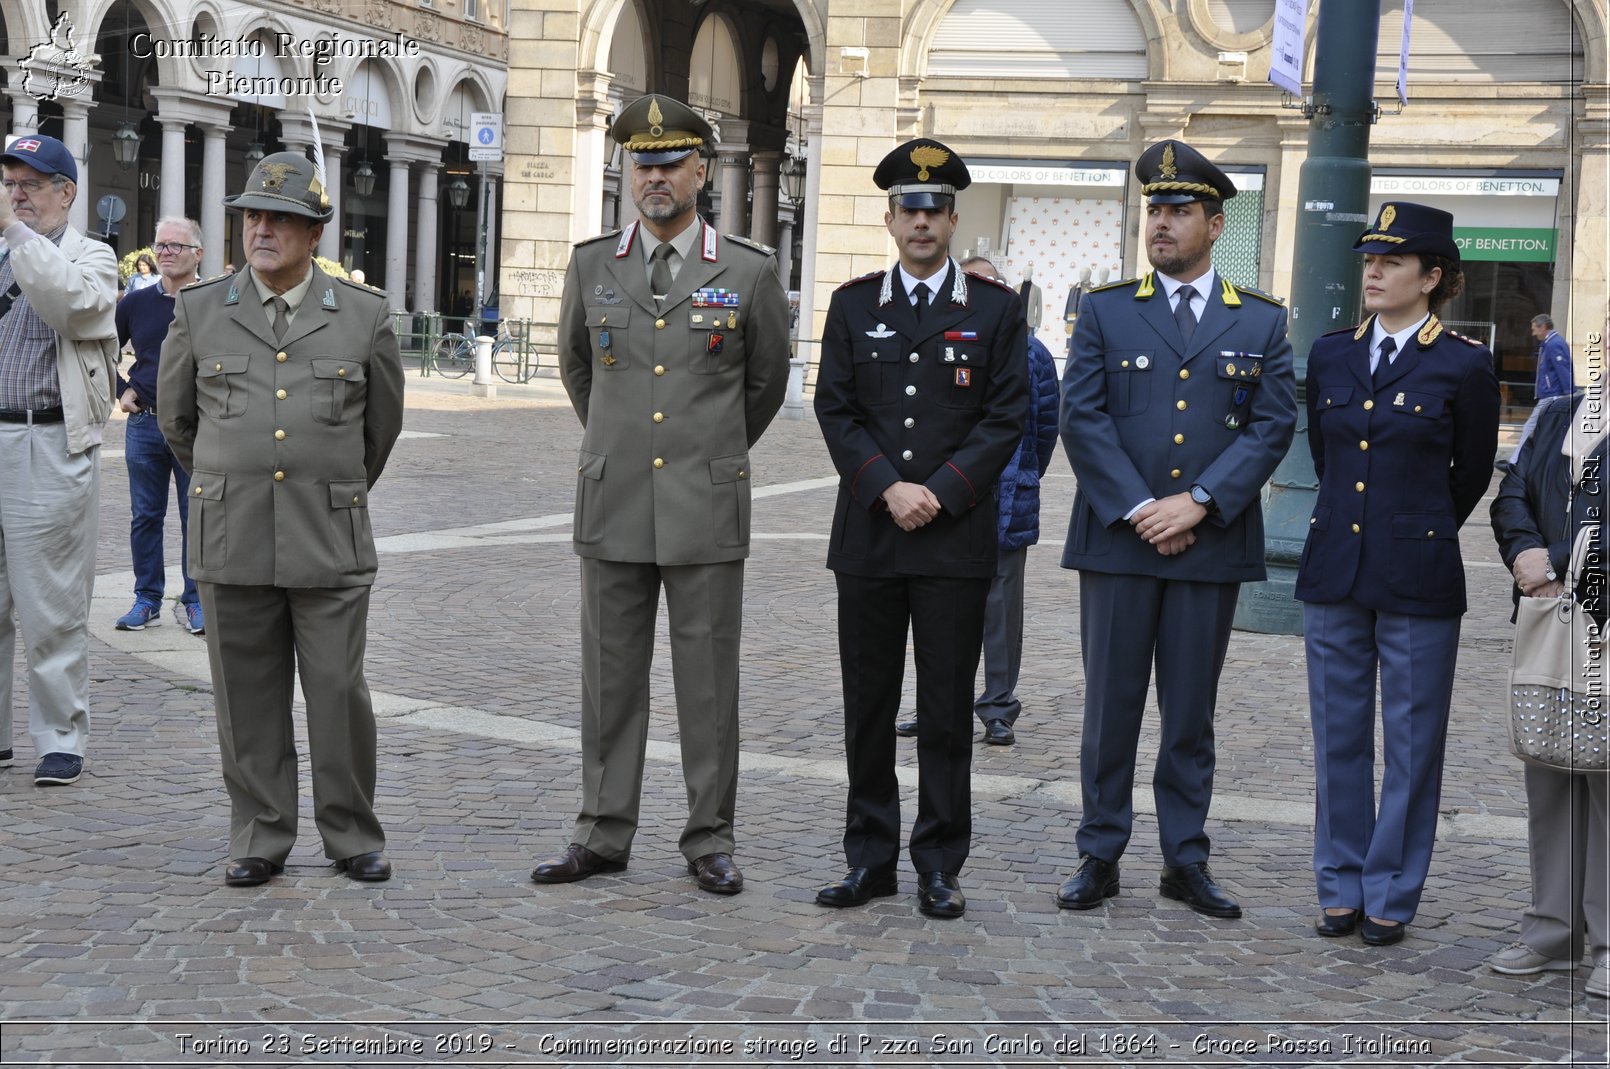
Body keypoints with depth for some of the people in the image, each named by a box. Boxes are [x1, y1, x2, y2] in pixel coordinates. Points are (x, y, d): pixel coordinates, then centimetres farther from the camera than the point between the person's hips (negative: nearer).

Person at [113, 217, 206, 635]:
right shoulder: (136, 303, 5)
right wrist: (120, 391, 6)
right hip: (145, 424, 3)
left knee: (197, 517, 3)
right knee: (145, 516, 8)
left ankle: (194, 602, 12)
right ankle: (147, 600, 17)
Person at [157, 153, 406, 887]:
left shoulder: (364, 318, 3)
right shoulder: (198, 313, 5)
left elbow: (381, 423, 16)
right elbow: (175, 418, 19)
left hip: (330, 544, -1)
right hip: (230, 543, 1)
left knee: (339, 693, -1)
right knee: (248, 698, 5)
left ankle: (352, 837, 13)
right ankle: (259, 840, 16)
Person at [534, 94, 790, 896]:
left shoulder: (748, 272, -1)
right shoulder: (591, 266, 5)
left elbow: (767, 378, 13)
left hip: (707, 507, -2)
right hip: (612, 504, 2)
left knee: (708, 681, 3)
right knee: (610, 677, 8)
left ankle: (710, 839, 12)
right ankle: (603, 834, 17)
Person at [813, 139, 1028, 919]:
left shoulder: (996, 309, 4)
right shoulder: (853, 305, 9)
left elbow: (1006, 418, -1)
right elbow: (835, 411, 3)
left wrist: (939, 493, -11)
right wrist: (888, 489, -10)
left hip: (957, 538, -2)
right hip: (867, 537, 2)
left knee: (946, 708, 2)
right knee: (868, 704, 6)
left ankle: (940, 866, 10)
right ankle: (870, 859, 15)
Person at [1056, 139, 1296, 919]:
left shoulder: (1262, 323, 7)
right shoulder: (1105, 311, 5)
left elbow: (1272, 425, 0)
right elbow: (1082, 416, -3)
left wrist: (1197, 503, -12)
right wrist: (1137, 510, -12)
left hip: (1211, 545, 1)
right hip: (1117, 541, 0)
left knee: (1192, 713, 8)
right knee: (1111, 706, 5)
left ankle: (1185, 860, 17)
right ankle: (1100, 856, 13)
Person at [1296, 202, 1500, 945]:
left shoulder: (1464, 366, -5)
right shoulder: (1331, 356, 7)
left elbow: (1471, 474, 6)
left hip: (1417, 580, -4)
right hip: (1333, 570, 4)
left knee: (1410, 744, 4)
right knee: (1339, 738, 10)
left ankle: (1390, 897, 14)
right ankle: (1341, 889, 20)